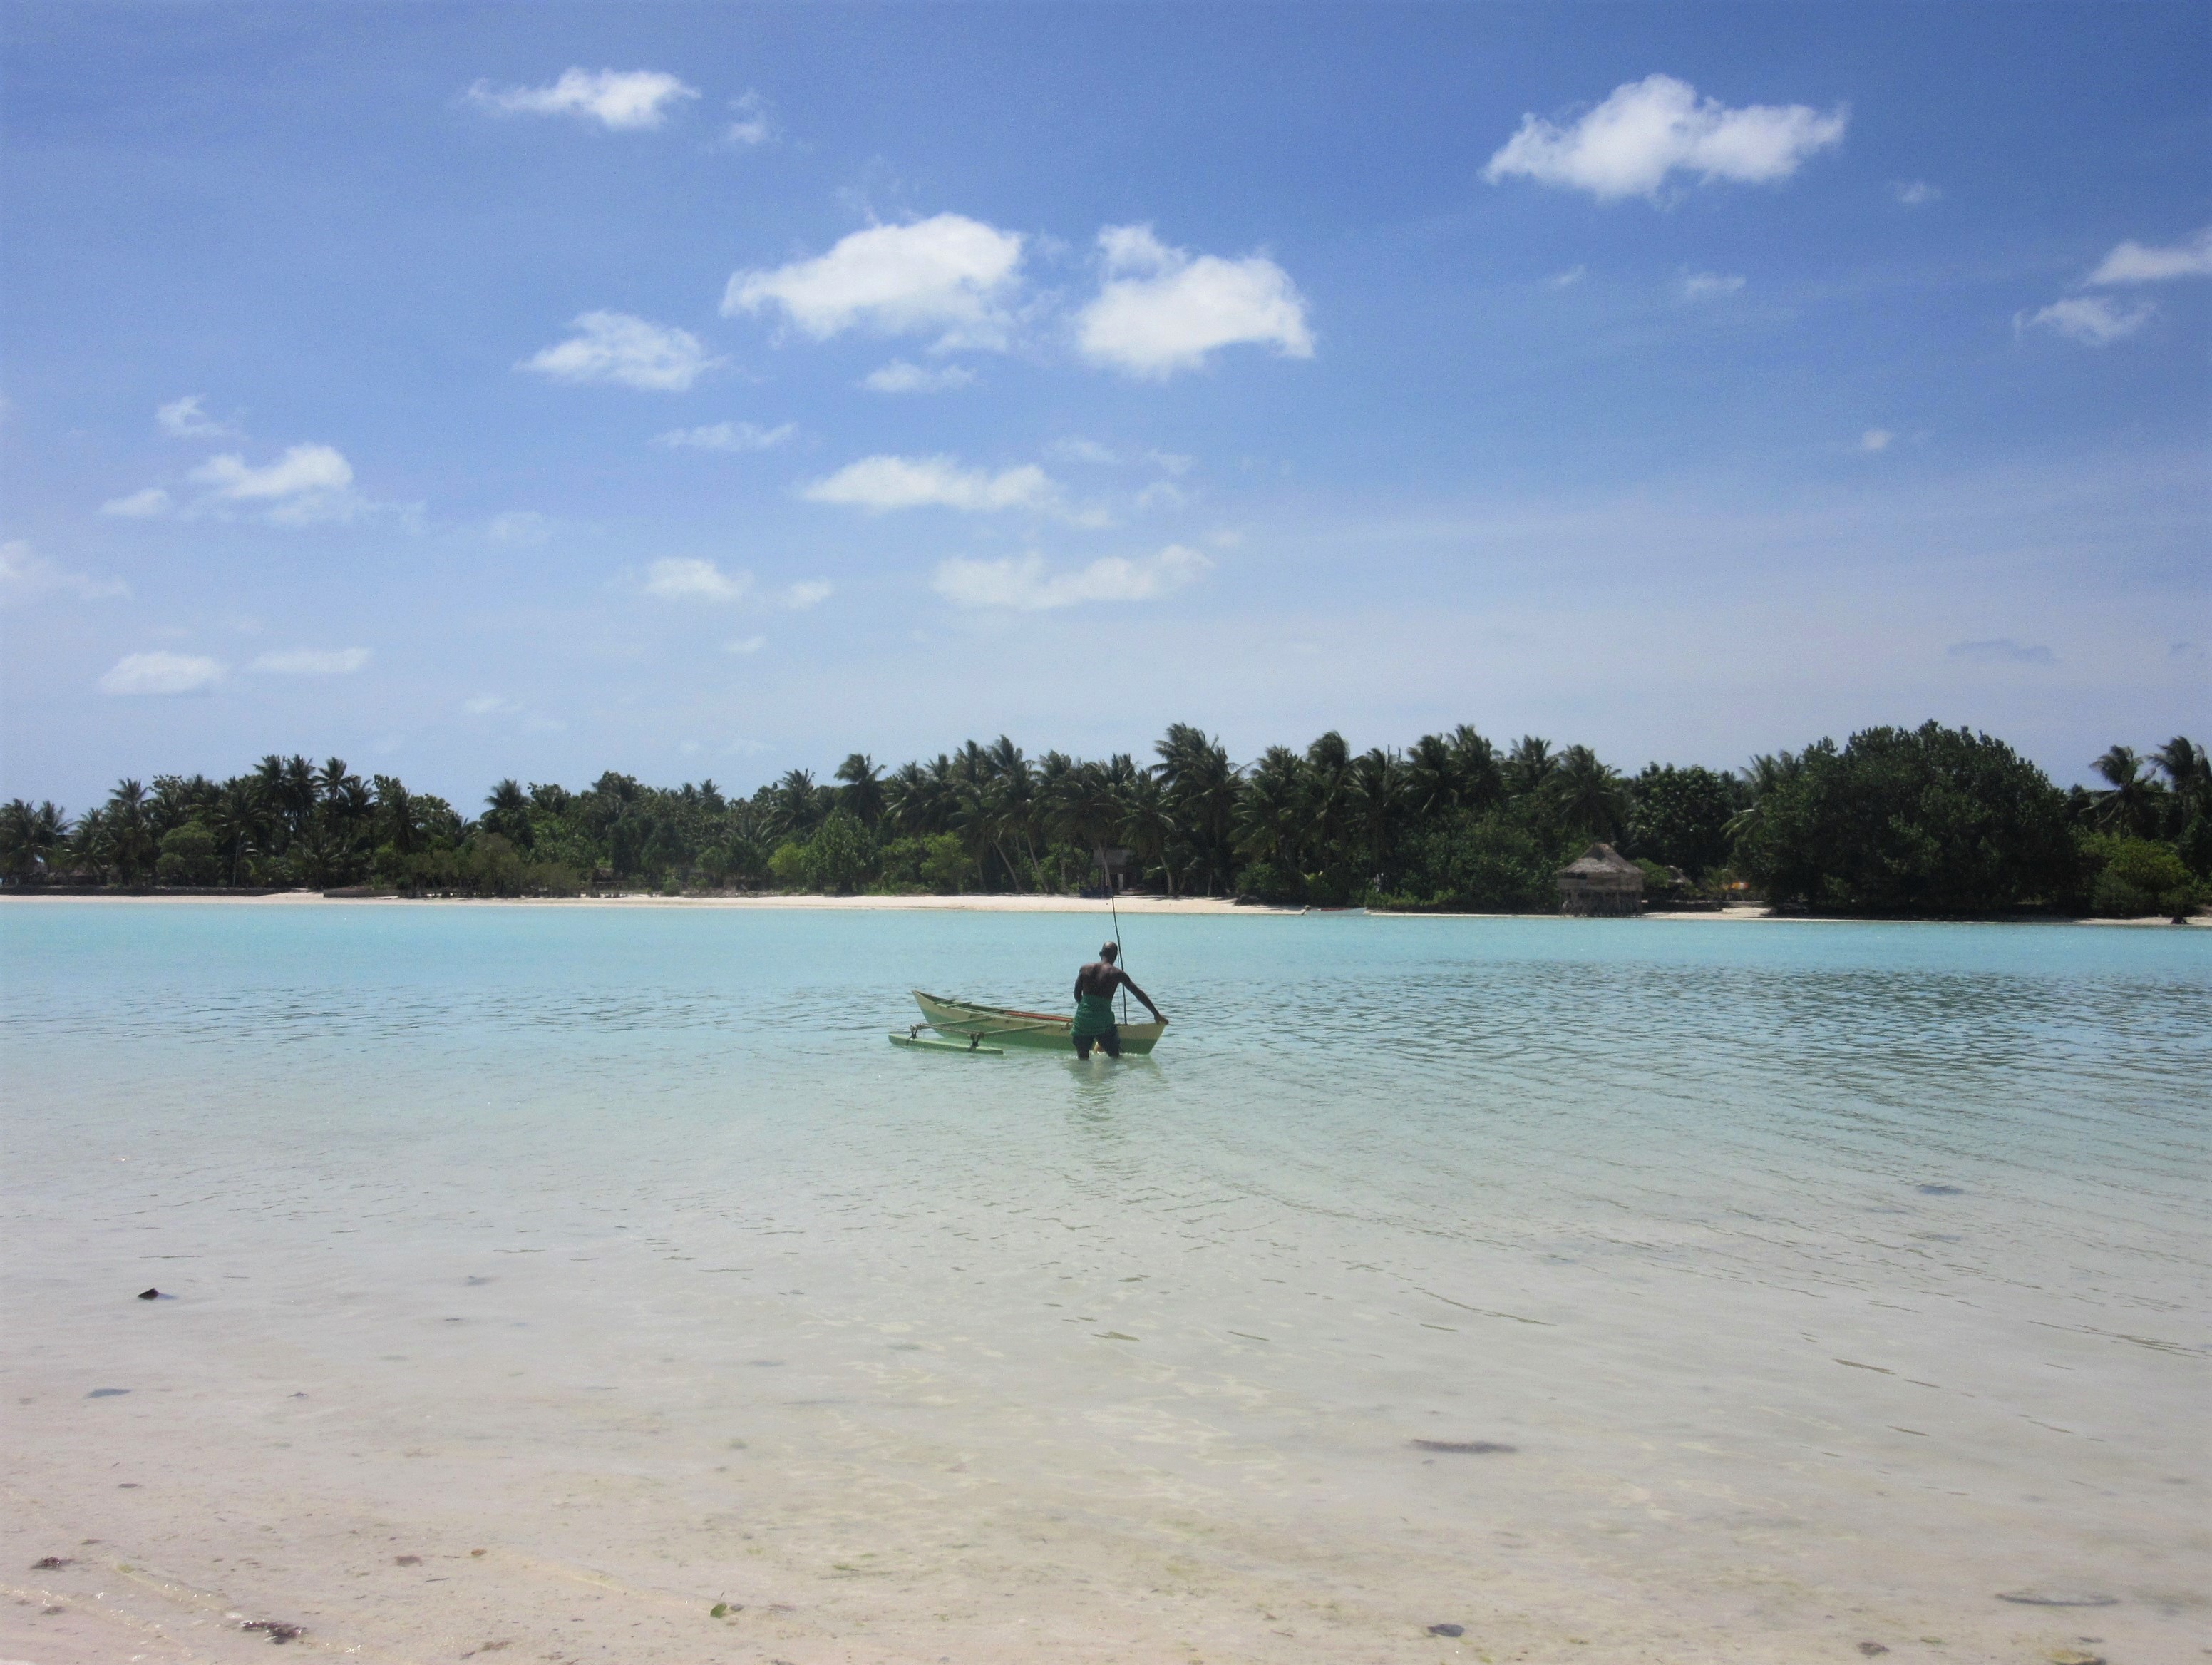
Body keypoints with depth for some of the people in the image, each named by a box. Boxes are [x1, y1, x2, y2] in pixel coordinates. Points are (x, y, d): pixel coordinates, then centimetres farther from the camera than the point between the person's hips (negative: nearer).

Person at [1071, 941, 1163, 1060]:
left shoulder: (1085, 969, 8)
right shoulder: (1117, 973, 2)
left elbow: (1077, 995, 11)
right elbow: (1139, 994, 5)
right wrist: (1156, 1014, 10)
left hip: (1082, 1019, 3)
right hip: (1103, 1022, -3)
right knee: (1115, 1058, 14)